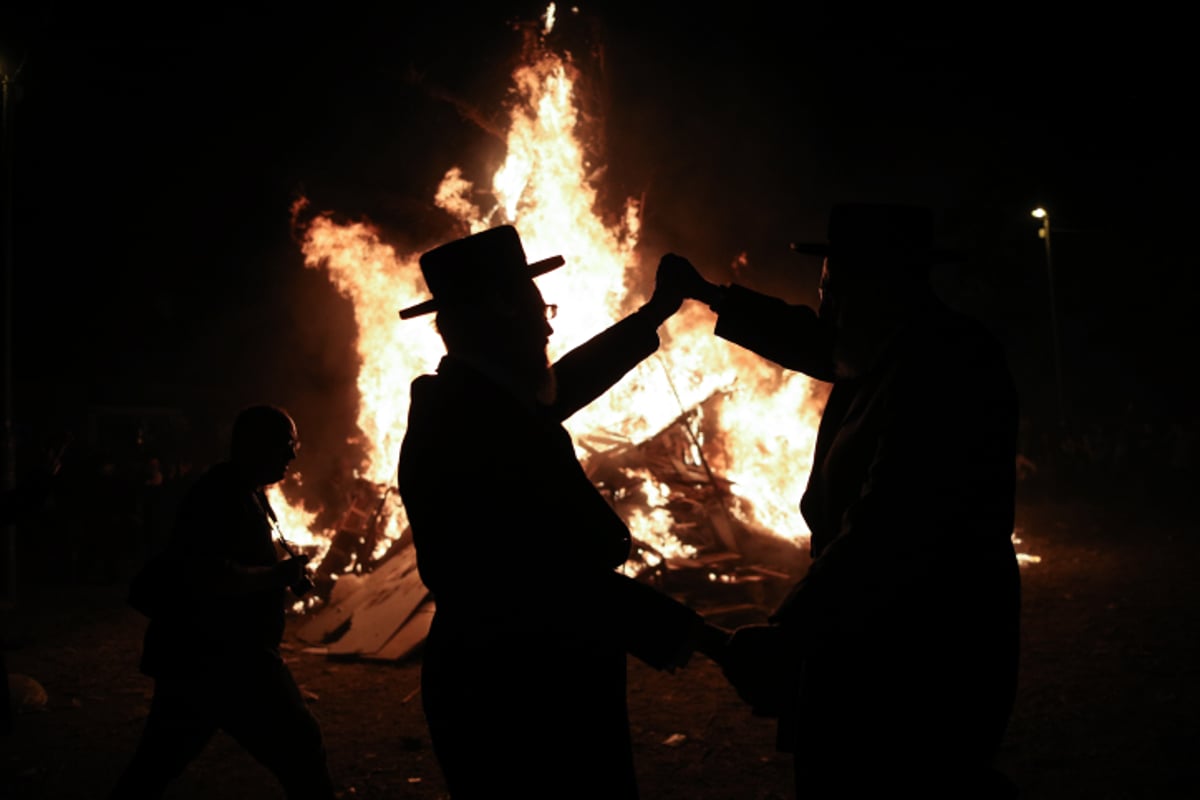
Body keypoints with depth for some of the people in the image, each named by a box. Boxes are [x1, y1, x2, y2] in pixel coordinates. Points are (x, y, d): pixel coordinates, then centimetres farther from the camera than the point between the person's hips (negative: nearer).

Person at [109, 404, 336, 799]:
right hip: (219, 658, -11)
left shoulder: (241, 493, 15)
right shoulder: (223, 495, -17)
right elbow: (211, 577, -29)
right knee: (299, 748, -5)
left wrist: (282, 577, 10)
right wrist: (277, 576, -19)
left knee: (157, 764, 17)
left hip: (195, 654, 11)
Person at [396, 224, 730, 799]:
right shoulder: (478, 425, -24)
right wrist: (679, 629, -24)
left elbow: (558, 386, 26)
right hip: (523, 699, -10)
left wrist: (653, 315, 32)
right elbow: (564, 575, -30)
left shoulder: (464, 402, 8)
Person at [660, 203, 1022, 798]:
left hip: (923, 657, -10)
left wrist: (788, 633, -33)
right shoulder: (890, 351, 7)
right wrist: (710, 295, 31)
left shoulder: (944, 363, -24)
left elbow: (888, 532, -32)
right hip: (878, 637, 10)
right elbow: (811, 339, 30)